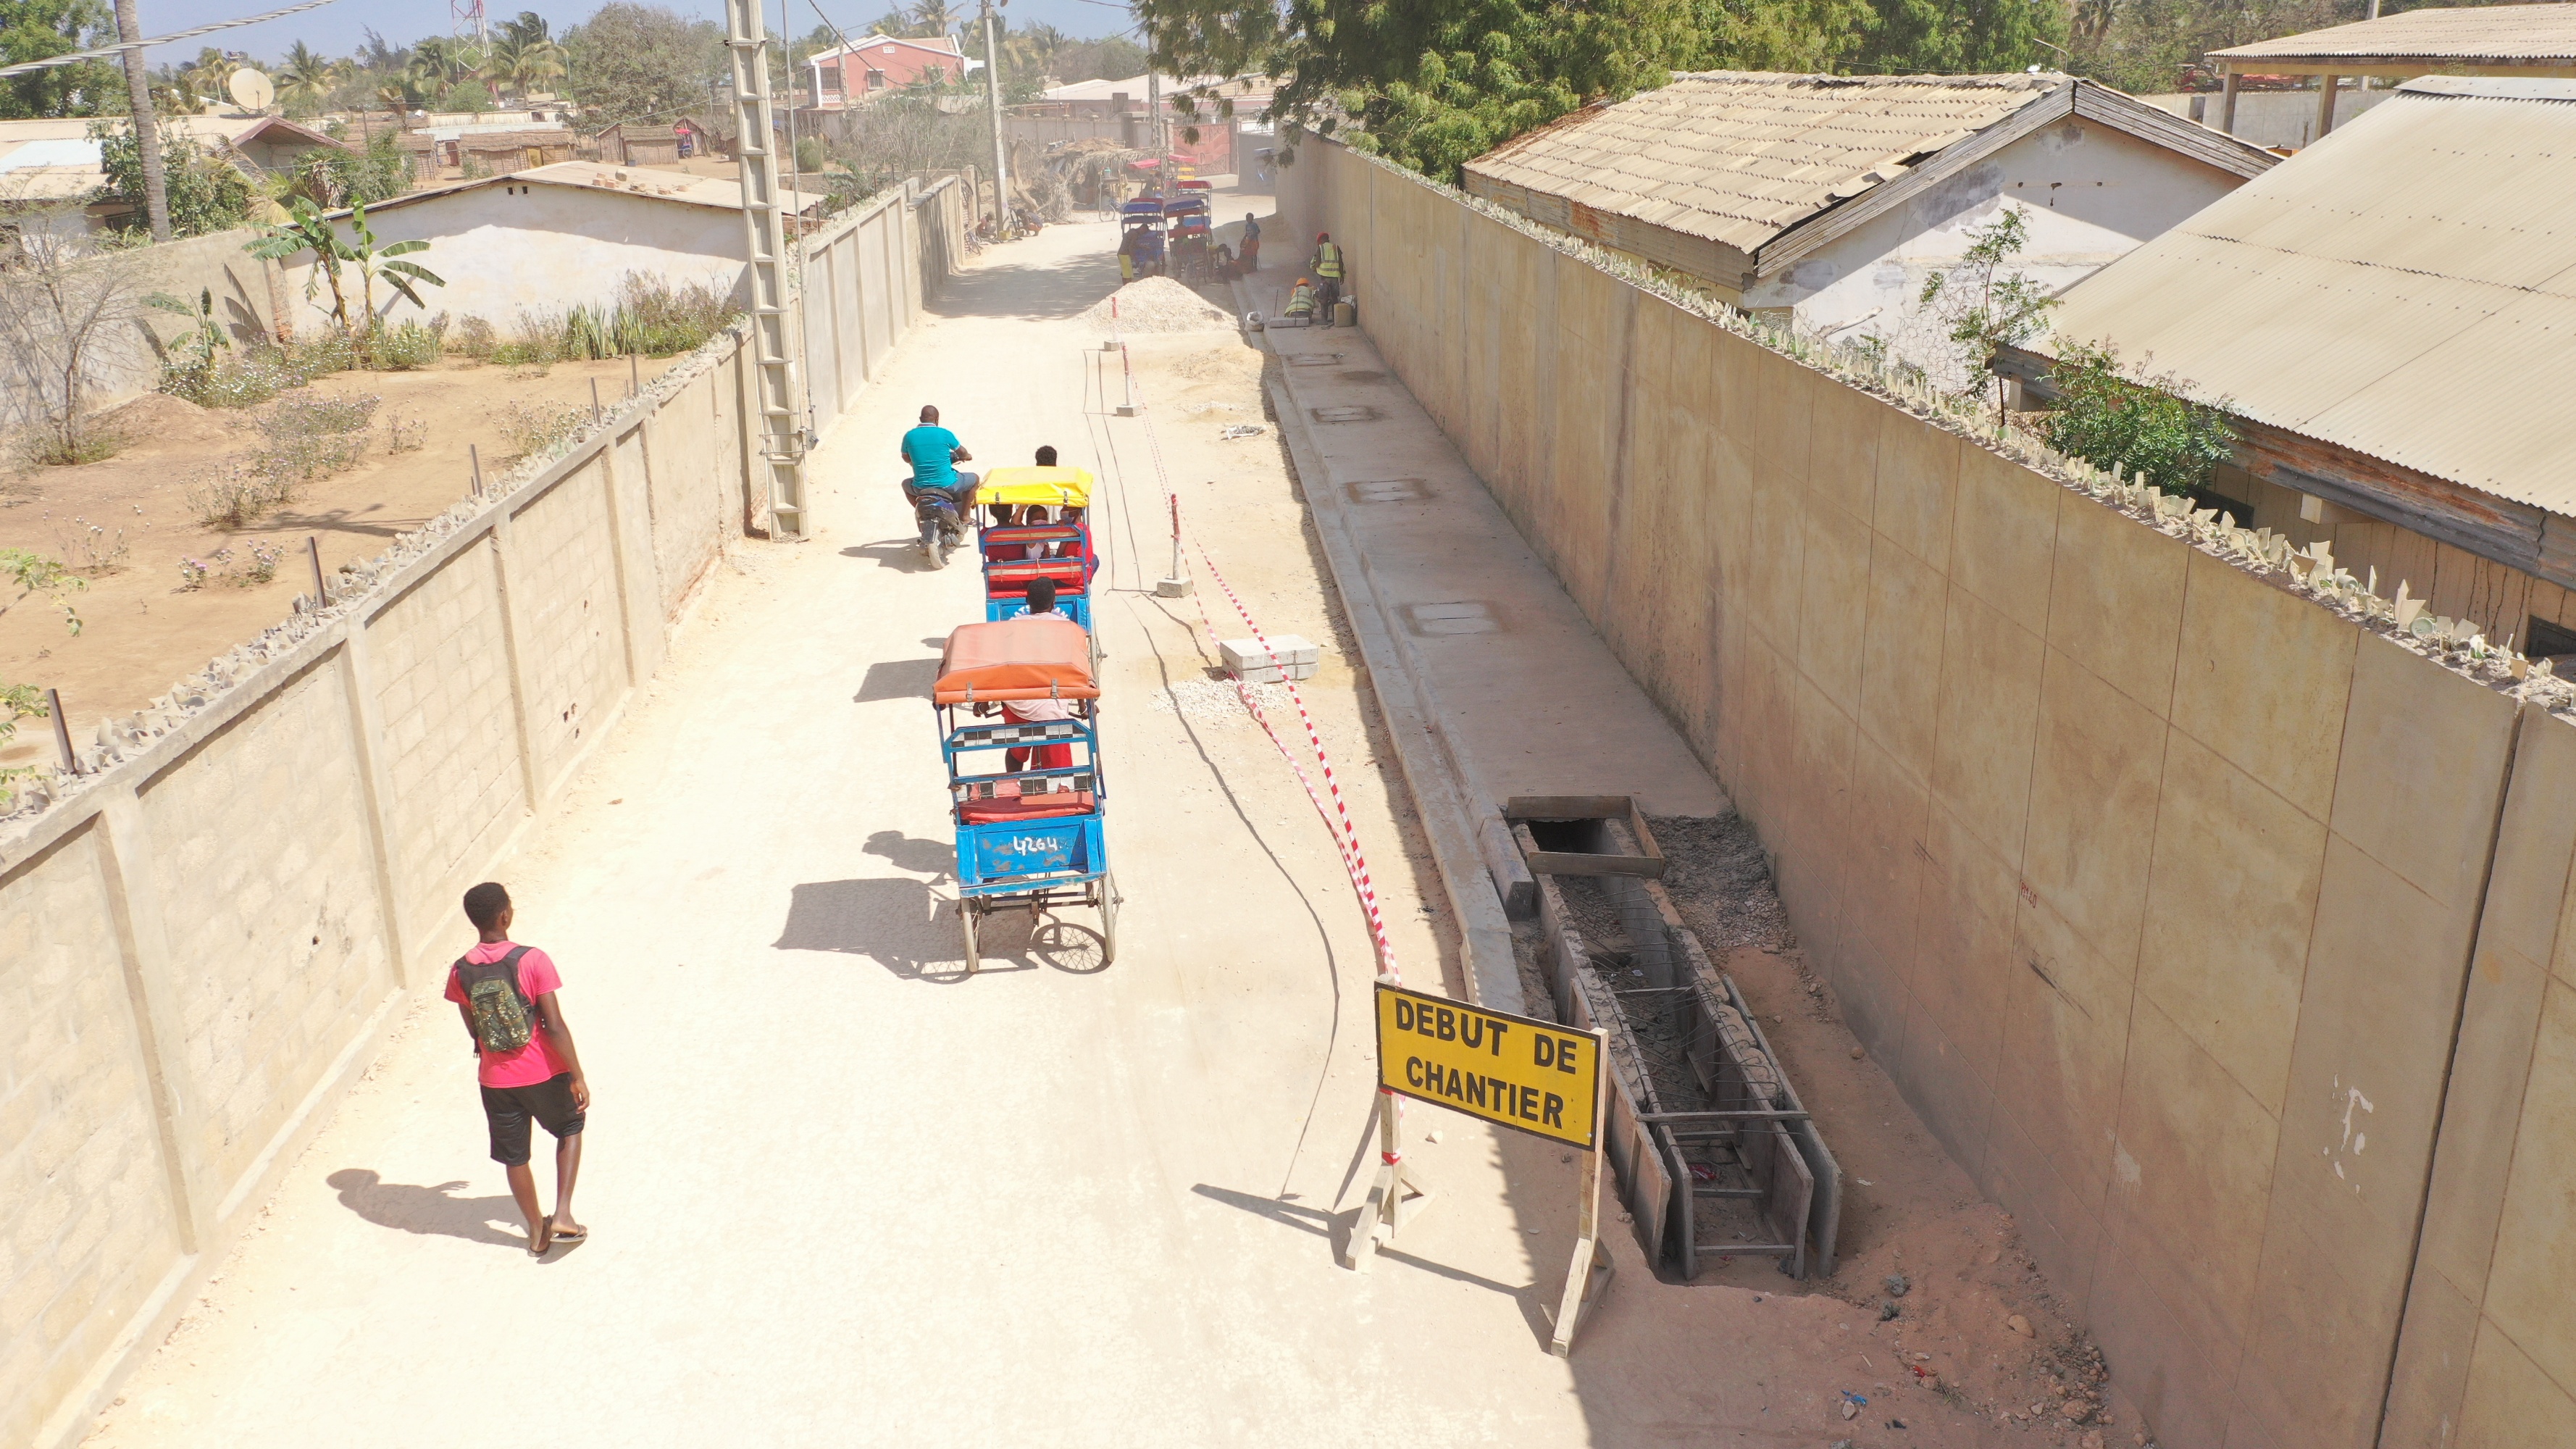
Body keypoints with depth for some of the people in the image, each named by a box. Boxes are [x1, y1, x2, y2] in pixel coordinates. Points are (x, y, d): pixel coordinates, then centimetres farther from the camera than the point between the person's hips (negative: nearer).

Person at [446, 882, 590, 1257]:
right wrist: (577, 1076, -11)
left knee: (514, 1156, 19)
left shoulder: (460, 972, -7)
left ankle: (537, 1232, 34)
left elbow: (473, 1030, 6)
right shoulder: (532, 960, -19)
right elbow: (555, 1027, -19)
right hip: (543, 1072, -3)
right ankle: (562, 1215, 14)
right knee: (570, 1127, 24)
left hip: (495, 1080, 3)